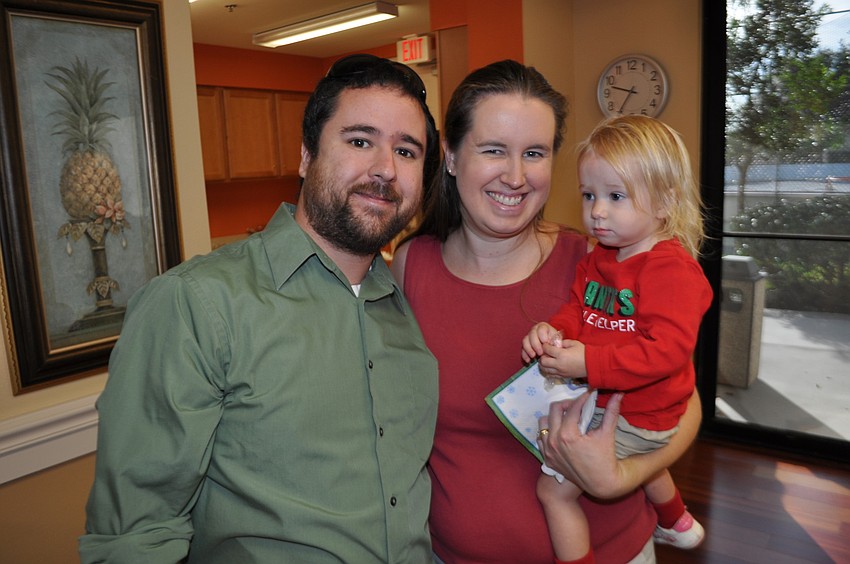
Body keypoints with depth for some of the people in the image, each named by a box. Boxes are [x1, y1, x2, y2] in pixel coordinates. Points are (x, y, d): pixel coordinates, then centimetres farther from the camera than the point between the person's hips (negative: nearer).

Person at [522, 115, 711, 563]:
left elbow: (667, 350, -32)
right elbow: (578, 309, 2)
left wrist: (589, 364, -38)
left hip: (634, 418, -9)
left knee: (553, 489, -8)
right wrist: (554, 331, -21)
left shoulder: (672, 268, -25)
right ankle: (676, 524, 66)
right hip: (603, 402, 10)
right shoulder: (598, 259, 2)